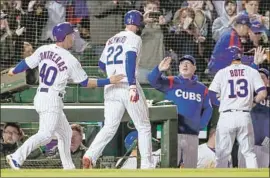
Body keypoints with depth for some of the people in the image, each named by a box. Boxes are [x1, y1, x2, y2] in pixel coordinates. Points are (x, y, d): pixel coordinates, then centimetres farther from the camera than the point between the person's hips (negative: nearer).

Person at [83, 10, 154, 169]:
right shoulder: (134, 38, -3)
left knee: (109, 127, 6)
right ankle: (147, 165, 1)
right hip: (128, 85, -6)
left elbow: (102, 64, 26)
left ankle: (90, 156, -14)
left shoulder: (112, 40, 18)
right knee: (144, 127, 5)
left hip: (110, 88, 6)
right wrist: (132, 87, -27)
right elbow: (130, 59, -19)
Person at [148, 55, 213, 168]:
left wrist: (201, 125, 4)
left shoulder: (202, 88, 10)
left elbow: (207, 109, 18)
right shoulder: (170, 83, 3)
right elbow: (153, 80, -11)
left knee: (190, 168, 8)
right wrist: (159, 70, -31)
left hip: (192, 136, 3)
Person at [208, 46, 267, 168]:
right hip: (245, 116, 1)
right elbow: (262, 94, -4)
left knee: (222, 155, 3)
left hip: (226, 116, -1)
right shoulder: (252, 72, 5)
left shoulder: (222, 73, 3)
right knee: (249, 153, 9)